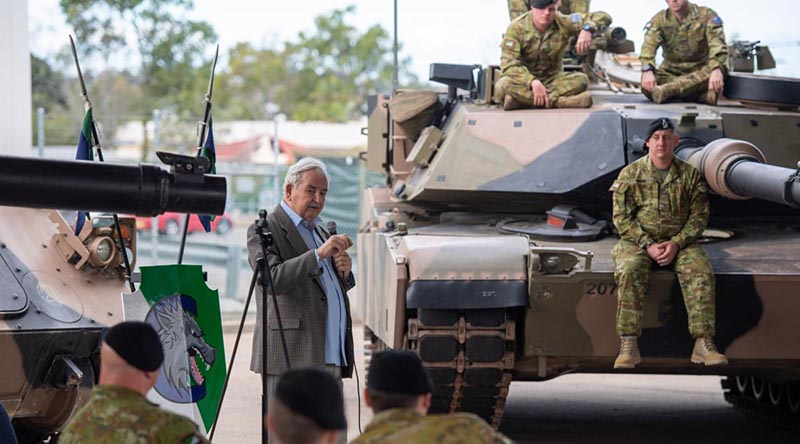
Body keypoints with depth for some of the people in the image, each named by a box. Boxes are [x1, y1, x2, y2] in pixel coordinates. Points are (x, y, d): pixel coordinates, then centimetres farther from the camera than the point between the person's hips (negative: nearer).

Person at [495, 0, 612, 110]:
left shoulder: (563, 23, -6)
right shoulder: (517, 28, -13)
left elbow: (603, 17, -5)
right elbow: (509, 64, -21)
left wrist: (587, 29, -29)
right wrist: (534, 82, -37)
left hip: (552, 79, 3)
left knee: (581, 80, -26)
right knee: (503, 86, -36)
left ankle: (522, 99, -32)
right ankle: (559, 101, -39)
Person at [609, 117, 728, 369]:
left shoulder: (690, 175, 6)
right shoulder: (630, 174, 3)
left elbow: (699, 216, 3)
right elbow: (622, 218, -1)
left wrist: (676, 243, -13)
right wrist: (647, 246, -14)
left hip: (680, 242, 1)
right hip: (638, 242, -1)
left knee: (700, 271, -28)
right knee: (629, 271, -33)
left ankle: (703, 344, -28)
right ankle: (628, 346, -33)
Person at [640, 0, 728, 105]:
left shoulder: (706, 15, -6)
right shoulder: (659, 20, -1)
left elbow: (718, 45, -21)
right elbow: (649, 45, -18)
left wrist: (717, 70, -43)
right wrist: (647, 70, -40)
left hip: (699, 73, 0)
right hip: (671, 73, 0)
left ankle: (665, 89, -44)